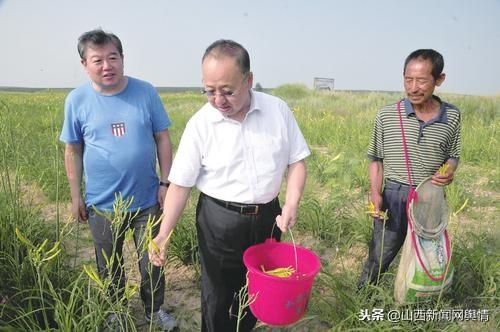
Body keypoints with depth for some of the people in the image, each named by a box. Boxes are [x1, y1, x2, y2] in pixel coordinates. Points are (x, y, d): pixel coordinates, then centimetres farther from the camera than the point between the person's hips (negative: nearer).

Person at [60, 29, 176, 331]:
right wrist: (76, 196, 3)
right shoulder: (77, 100, -7)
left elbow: (163, 140, -2)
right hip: (102, 204, 1)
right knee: (109, 266, 21)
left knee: (152, 263, 16)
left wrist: (165, 183, -5)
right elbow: (73, 151, 1)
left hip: (147, 200, 0)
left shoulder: (146, 92, -8)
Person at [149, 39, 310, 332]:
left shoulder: (278, 110, -8)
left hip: (268, 217, 3)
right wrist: (164, 234, -17)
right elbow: (181, 184, -9)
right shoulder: (200, 124, -12)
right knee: (217, 297, 13)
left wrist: (292, 204, -14)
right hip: (218, 221, -2)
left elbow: (296, 162, 0)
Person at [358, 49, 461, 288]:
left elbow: (452, 155, 13)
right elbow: (376, 159, 2)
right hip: (394, 197, -2)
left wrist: (450, 172, -10)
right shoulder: (386, 115, -5)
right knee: (379, 257, 6)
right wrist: (375, 192, -10)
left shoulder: (452, 116, 1)